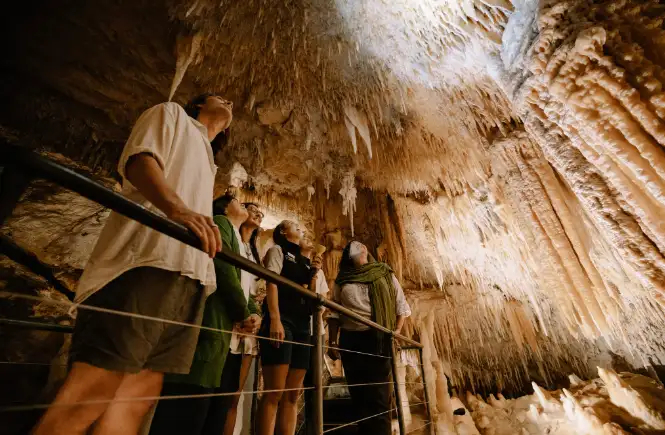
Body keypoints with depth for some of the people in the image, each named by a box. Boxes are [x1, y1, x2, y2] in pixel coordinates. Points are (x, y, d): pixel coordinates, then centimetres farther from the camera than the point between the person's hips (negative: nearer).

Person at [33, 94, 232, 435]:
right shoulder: (171, 113, 18)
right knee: (93, 390, -10)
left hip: (189, 275, 7)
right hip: (149, 259, -7)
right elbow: (139, 158, -3)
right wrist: (176, 207, -24)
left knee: (139, 394, 3)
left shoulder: (206, 162, 36)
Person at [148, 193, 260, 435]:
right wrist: (244, 314, -9)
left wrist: (252, 312, 1)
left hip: (228, 332, 9)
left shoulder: (240, 242, 26)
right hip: (211, 327, -9)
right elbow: (223, 266, -14)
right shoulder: (220, 223, 1)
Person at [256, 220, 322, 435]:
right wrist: (275, 320, -19)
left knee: (292, 396, 6)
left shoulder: (305, 261, 23)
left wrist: (314, 274, 4)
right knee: (274, 394, -9)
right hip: (282, 321, -6)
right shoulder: (278, 250, 7)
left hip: (303, 325, 7)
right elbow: (271, 283, -8)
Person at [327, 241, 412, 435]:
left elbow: (401, 305, 9)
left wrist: (397, 330, -3)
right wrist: (333, 342, 0)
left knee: (380, 394, -1)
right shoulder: (341, 280, 9)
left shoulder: (385, 274, 7)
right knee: (358, 393, 10)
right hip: (351, 340, 2)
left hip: (380, 339, -1)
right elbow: (334, 313, 8)